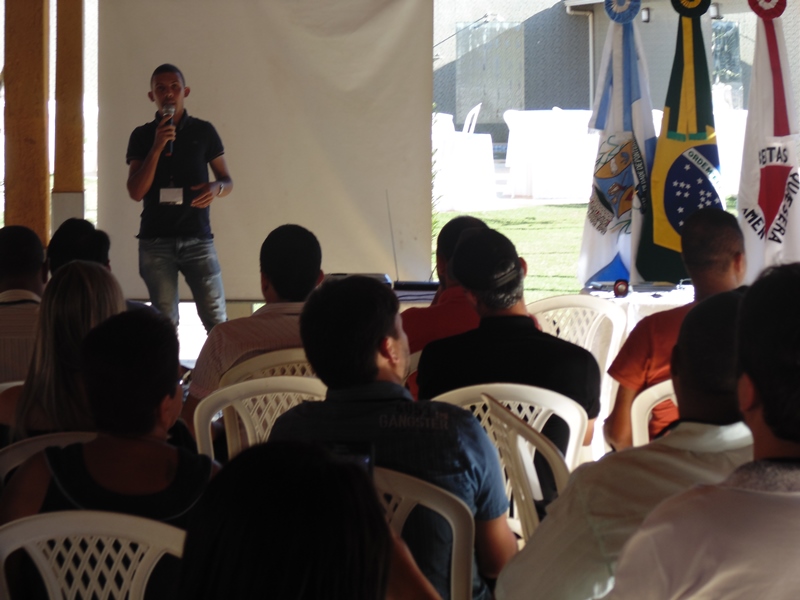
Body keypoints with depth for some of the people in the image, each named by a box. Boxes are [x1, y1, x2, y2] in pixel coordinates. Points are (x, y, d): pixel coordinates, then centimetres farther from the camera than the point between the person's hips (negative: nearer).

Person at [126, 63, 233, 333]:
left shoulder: (203, 131, 7)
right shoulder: (142, 136, 7)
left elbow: (227, 180, 13)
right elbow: (136, 192, -1)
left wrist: (216, 187, -12)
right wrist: (157, 147, -11)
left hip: (197, 238, 0)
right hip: (155, 240, 0)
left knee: (215, 318, -8)